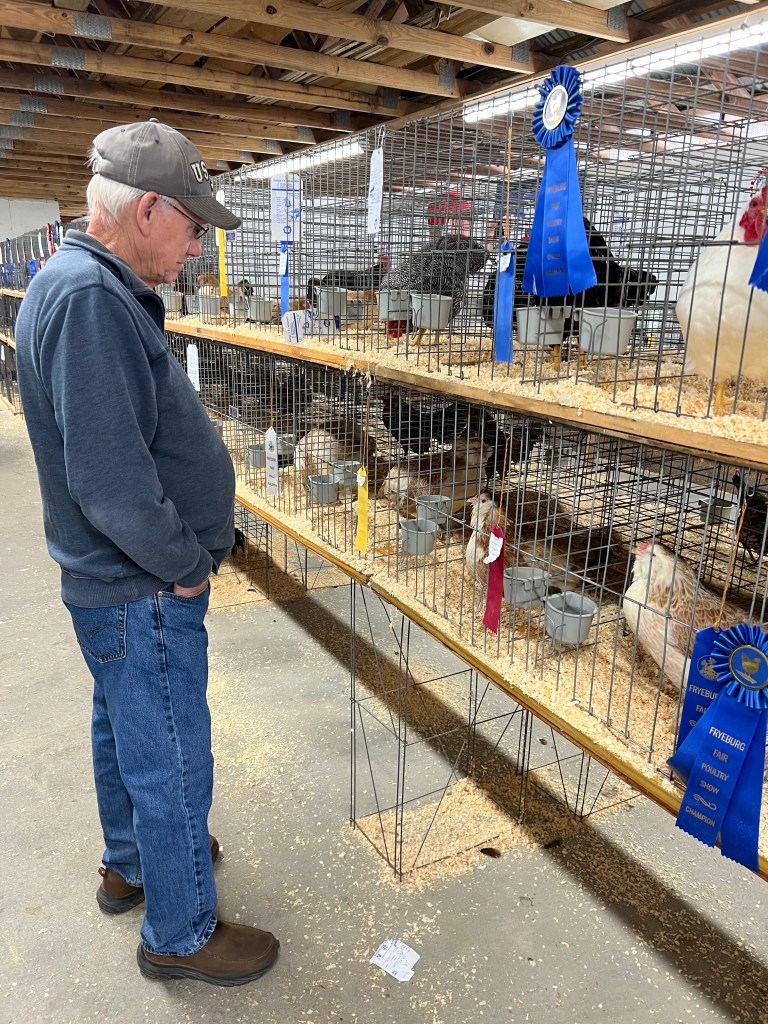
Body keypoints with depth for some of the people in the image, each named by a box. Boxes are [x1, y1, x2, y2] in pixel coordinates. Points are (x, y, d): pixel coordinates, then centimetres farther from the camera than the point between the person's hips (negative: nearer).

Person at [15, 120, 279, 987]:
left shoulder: (88, 285, 8)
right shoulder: (88, 299, -25)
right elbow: (112, 478, -31)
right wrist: (184, 564, -17)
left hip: (115, 581, 10)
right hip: (144, 591, -10)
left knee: (124, 729, 26)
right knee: (172, 766, 7)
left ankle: (131, 861, 48)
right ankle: (181, 934, 28)